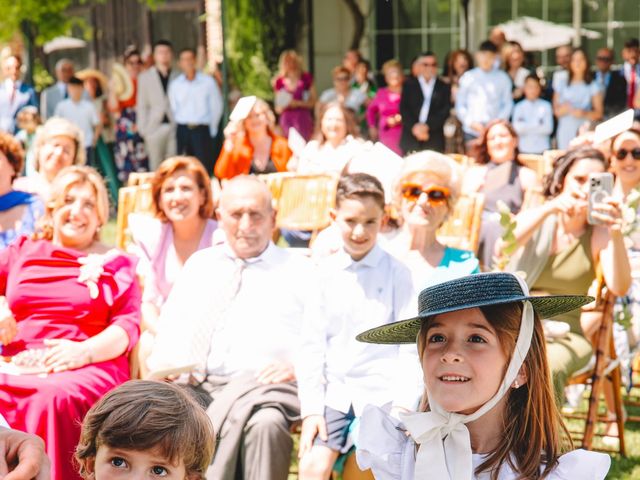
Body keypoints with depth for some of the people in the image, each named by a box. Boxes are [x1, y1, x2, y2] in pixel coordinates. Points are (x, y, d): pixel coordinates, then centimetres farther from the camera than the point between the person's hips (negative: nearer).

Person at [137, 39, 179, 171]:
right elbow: (141, 105, 9)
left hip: (175, 127, -1)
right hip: (155, 127, 1)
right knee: (156, 167, 3)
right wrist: (143, 129, 2)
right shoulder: (145, 77, 10)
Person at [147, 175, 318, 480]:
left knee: (265, 424, -39)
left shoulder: (300, 271, 18)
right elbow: (171, 328, 21)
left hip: (262, 384, -2)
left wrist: (296, 366, -13)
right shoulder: (198, 264, 27)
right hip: (192, 383, 2)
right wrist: (160, 366, -1)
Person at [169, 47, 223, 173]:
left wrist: (212, 129, 2)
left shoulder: (208, 82, 0)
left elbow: (216, 106, 3)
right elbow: (173, 108, 11)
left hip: (202, 130, -2)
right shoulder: (175, 85, 7)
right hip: (182, 130, 2)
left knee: (204, 167, -6)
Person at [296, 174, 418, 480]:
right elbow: (312, 343, 6)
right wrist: (311, 408, -1)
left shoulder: (396, 272, 0)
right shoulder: (324, 273, 6)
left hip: (383, 393, -2)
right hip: (335, 393, 2)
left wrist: (404, 406, -10)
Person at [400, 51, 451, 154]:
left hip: (434, 140, 0)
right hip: (410, 139, 0)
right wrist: (414, 127, -12)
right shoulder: (409, 85, 13)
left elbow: (445, 112, 2)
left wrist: (427, 126, -11)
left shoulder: (444, 87, 12)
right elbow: (403, 109, 4)